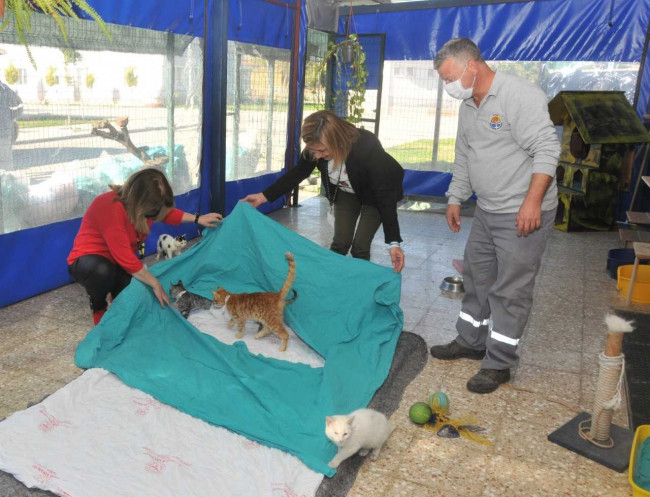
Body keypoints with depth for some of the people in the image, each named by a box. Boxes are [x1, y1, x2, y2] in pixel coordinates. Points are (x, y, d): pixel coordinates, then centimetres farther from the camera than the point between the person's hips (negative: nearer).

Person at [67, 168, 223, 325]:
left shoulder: (140, 204, -9)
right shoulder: (111, 207, -32)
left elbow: (166, 213, 16)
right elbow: (124, 257, -33)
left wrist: (197, 219, 6)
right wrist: (155, 284, -27)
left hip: (120, 264, 6)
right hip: (88, 261, -6)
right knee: (102, 271, -42)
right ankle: (98, 306, -8)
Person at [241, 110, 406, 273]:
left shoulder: (367, 148, -41)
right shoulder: (316, 147, -27)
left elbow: (385, 196, -38)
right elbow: (298, 173, -9)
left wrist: (393, 242, -42)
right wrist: (264, 196, -13)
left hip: (374, 194, -4)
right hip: (345, 191, 4)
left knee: (360, 247, -8)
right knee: (340, 243, 2)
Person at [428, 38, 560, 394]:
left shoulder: (520, 96, -17)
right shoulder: (468, 105, 11)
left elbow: (547, 149, -21)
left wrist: (532, 202, -25)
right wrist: (455, 199, 19)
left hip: (524, 214, -9)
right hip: (487, 211, 9)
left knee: (510, 290, -1)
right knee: (476, 278, 17)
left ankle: (498, 363, 12)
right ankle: (470, 341, 34)